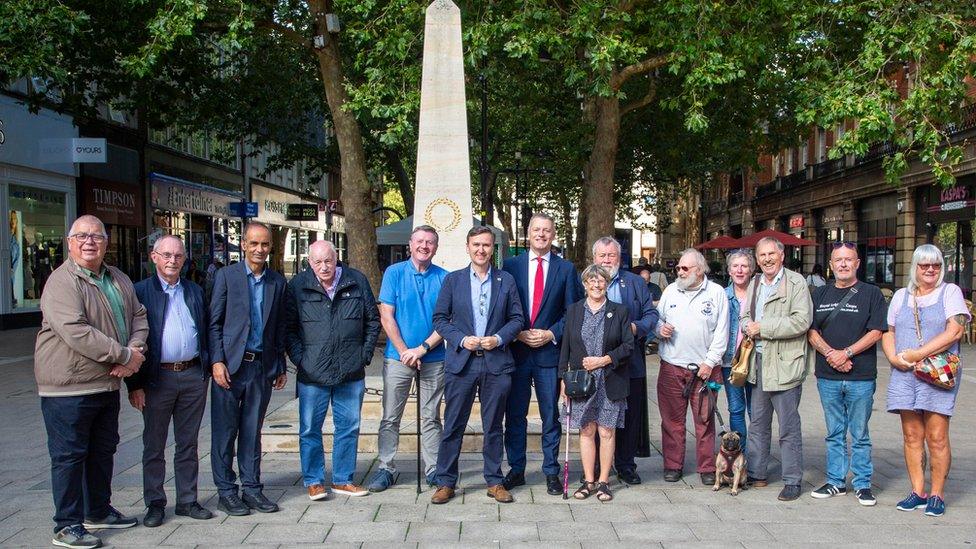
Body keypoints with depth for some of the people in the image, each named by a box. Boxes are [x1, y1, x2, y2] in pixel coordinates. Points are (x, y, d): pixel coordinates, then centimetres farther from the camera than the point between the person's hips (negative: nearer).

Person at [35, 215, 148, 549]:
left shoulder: (119, 280, 10)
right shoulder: (62, 282, -16)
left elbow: (138, 317, 11)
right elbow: (76, 332, -26)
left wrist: (136, 351, -10)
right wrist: (124, 355, -22)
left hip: (107, 383, 8)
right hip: (68, 386, -8)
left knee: (103, 450, 19)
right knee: (69, 455, 1)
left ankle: (99, 511, 34)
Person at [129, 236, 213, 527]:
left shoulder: (195, 291, 12)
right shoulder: (140, 292, -1)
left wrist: (206, 369, 6)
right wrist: (134, 384, -9)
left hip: (193, 376, 4)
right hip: (157, 379, -3)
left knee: (188, 443, 11)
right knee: (154, 446, 6)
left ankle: (187, 500, 20)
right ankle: (155, 503, 17)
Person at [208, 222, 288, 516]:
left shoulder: (277, 282, 9)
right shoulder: (227, 276, 0)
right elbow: (214, 323, -2)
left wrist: (280, 367, 11)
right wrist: (217, 361, -10)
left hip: (262, 367, 3)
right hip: (230, 365, -3)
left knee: (252, 432, 10)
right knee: (225, 431, 3)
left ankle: (251, 488, 19)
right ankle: (226, 491, 13)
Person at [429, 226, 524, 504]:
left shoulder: (506, 280, 7)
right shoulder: (453, 280, 5)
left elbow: (517, 319, 8)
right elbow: (440, 319, 4)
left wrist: (499, 338, -9)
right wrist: (461, 339, -10)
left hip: (496, 363, 1)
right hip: (461, 362, 0)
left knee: (493, 426, 9)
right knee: (453, 426, 3)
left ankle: (495, 481, 20)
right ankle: (446, 482, 13)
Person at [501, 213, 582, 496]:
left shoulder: (566, 269, 4)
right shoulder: (511, 266, 5)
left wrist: (551, 334, -9)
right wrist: (518, 334, -9)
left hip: (550, 351, 0)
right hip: (516, 350, 1)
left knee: (550, 415, 6)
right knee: (515, 414, 7)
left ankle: (551, 472, 16)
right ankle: (516, 470, 19)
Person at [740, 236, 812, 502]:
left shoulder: (796, 282, -7)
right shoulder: (755, 285, 15)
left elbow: (802, 321, -17)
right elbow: (744, 317, 20)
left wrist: (763, 327, -16)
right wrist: (749, 327, -4)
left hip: (785, 364, -7)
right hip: (759, 362, 7)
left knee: (789, 427, 1)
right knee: (758, 423, 15)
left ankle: (792, 481, 10)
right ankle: (755, 473, 26)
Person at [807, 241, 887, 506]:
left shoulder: (871, 293, 1)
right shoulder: (820, 294, 12)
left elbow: (876, 332, -6)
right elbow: (811, 331, 6)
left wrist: (846, 353, -15)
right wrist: (830, 354, -10)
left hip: (861, 377, -3)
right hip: (828, 377, 3)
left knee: (860, 435, 4)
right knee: (834, 434, 11)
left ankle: (862, 484, 13)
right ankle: (836, 481, 19)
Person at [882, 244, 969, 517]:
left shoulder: (950, 292, 4)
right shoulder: (901, 296, 16)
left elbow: (955, 330, -9)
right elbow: (888, 333, 16)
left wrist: (918, 354, -13)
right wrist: (894, 357, -4)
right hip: (904, 373, 4)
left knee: (937, 437, -5)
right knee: (912, 436, 5)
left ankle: (937, 495, 5)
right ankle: (917, 492, 12)